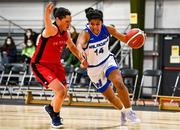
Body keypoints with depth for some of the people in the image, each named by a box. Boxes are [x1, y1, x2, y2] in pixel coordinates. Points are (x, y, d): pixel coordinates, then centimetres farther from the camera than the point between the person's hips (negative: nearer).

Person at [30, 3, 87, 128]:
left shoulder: (65, 33, -3)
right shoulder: (52, 30, -27)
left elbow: (72, 46, 18)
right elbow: (48, 25, -55)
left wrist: (81, 58, 9)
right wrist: (47, 15, -76)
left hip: (56, 64, 8)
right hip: (40, 65, -8)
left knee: (63, 93, 18)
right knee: (61, 91, -21)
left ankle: (50, 107, 50)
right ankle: (55, 117, 4)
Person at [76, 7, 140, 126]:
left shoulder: (107, 29, -16)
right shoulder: (85, 34, -28)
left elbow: (123, 38, -4)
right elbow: (79, 44, -50)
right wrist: (81, 51, -74)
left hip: (108, 61, 1)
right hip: (94, 69, -1)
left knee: (119, 83, -27)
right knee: (110, 96, 10)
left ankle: (129, 111, -10)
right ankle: (123, 111, 40)